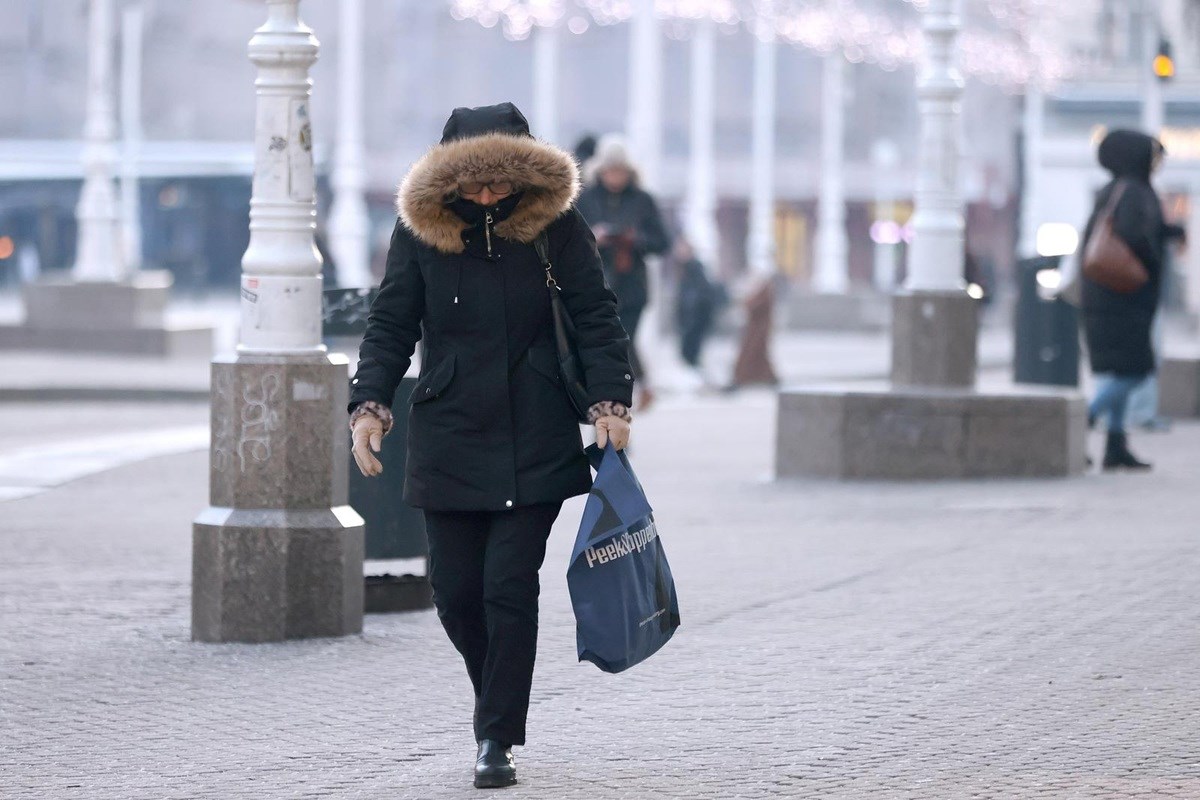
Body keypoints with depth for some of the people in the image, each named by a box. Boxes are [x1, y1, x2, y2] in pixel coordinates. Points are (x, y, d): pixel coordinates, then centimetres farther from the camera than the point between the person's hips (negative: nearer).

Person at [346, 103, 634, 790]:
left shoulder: (557, 225, -3)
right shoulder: (421, 230, 0)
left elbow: (597, 319, 1)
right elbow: (390, 327, 5)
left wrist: (611, 401, -8)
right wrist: (370, 403, -7)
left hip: (536, 443, -2)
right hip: (449, 442, 2)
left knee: (510, 586, -8)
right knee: (457, 591, 2)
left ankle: (499, 738, 0)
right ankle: (499, 705, 28)